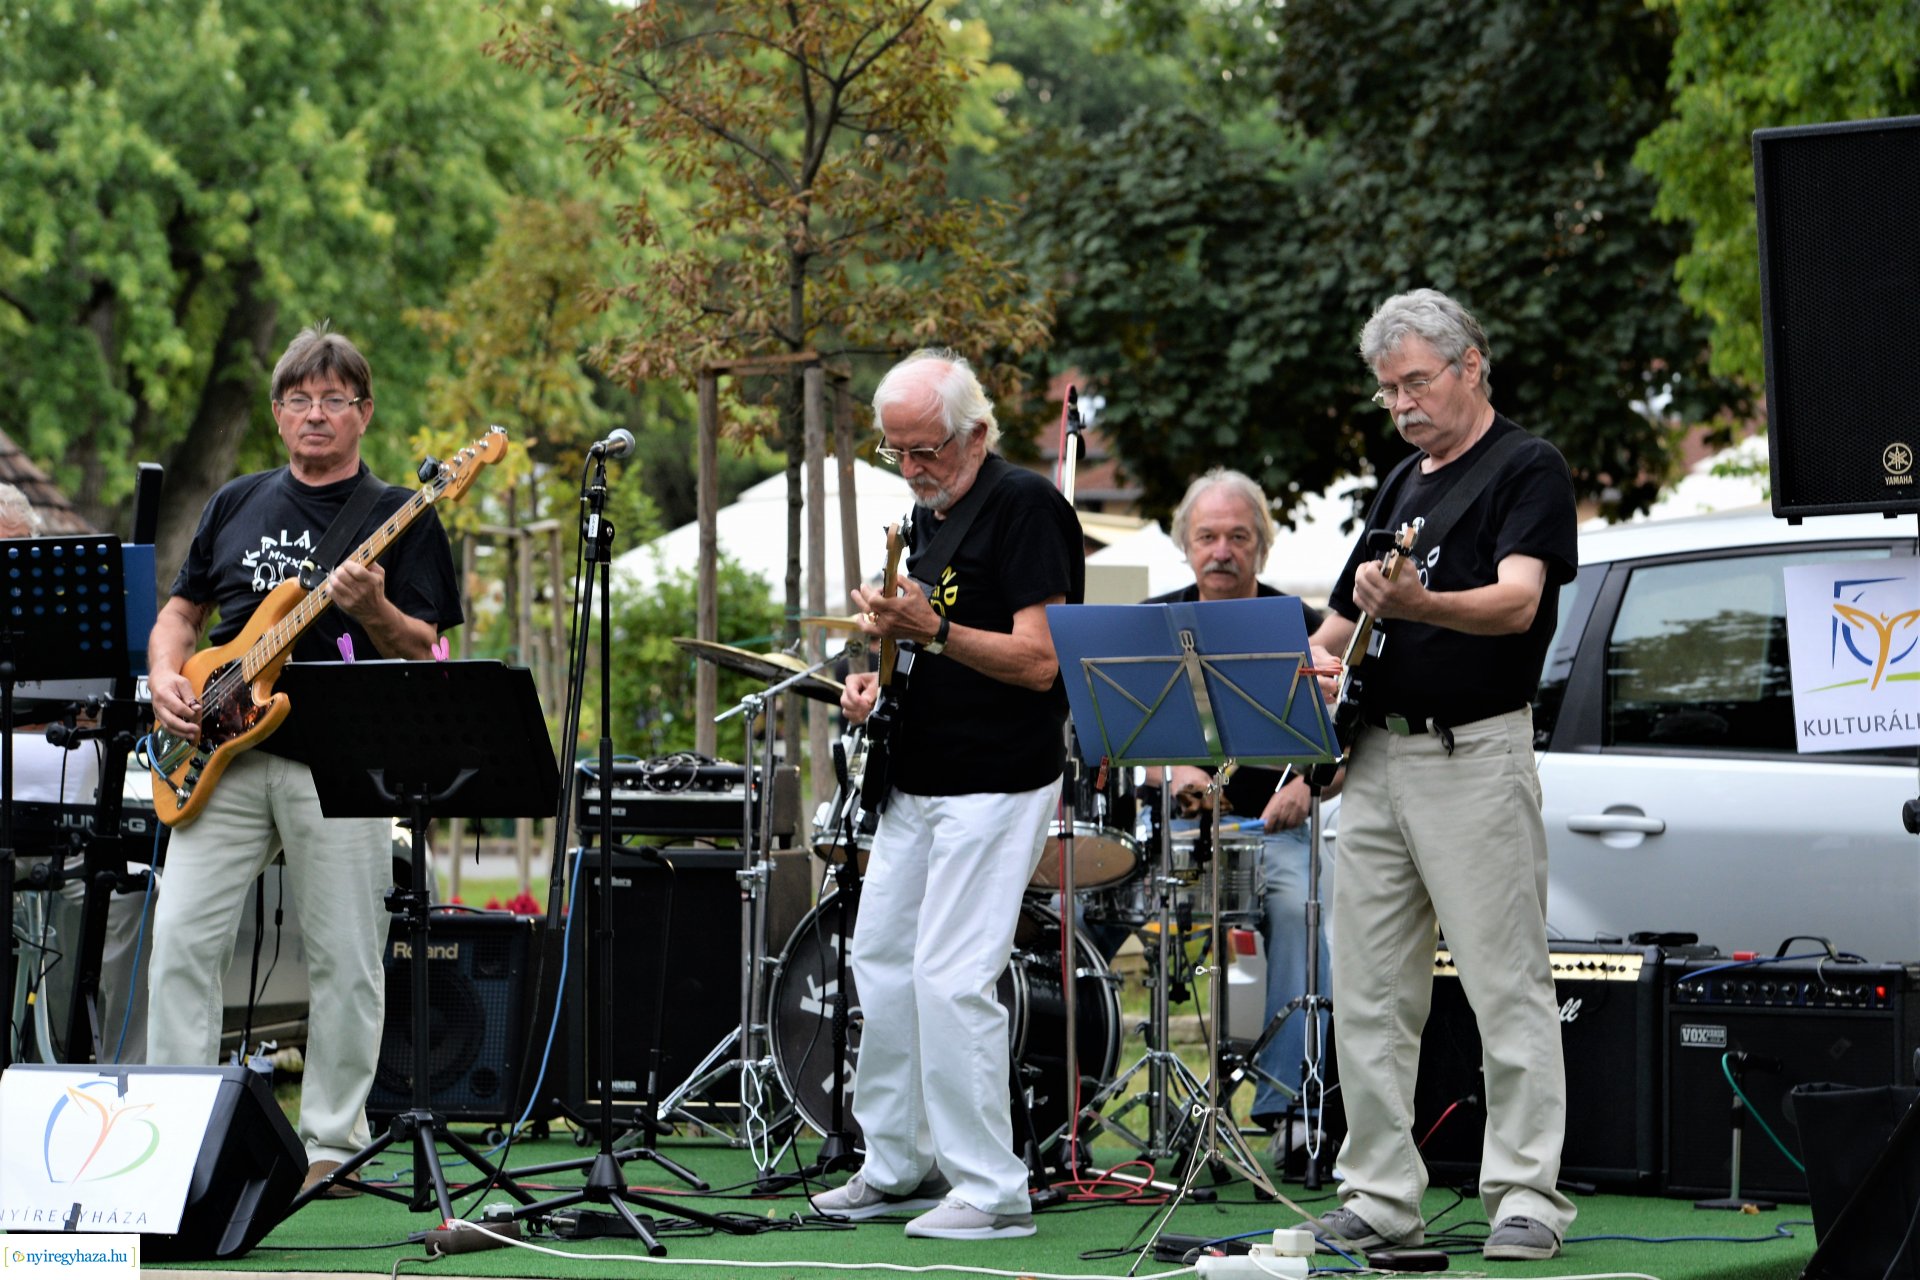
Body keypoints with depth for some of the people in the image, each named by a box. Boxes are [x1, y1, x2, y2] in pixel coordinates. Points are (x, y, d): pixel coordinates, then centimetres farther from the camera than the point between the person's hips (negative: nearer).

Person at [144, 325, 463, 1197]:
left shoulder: (397, 518, 4)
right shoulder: (236, 504, 15)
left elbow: (423, 651, -1)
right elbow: (181, 609, 22)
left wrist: (372, 610, -21)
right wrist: (166, 680, 3)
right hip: (225, 759, 3)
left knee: (346, 963, -1)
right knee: (183, 938, -5)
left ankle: (330, 1143, 9)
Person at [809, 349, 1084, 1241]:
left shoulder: (1025, 507, -14)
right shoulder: (928, 514, 13)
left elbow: (1038, 660, -21)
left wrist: (931, 632, -31)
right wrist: (877, 676, 6)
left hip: (996, 786, -10)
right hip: (916, 780, 10)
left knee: (951, 980, -13)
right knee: (879, 963, 13)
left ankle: (992, 1191, -7)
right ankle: (900, 1166, 24)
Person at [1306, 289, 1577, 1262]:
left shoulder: (1528, 470, -4)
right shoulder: (1401, 487, 19)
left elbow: (1518, 602, -20)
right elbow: (1338, 623, 27)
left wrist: (1417, 606, -37)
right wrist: (1314, 663, 5)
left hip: (1474, 754, -8)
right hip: (1376, 754, 8)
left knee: (1507, 986, -6)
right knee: (1367, 995, 6)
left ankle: (1527, 1199, -4)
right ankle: (1380, 1199, 11)